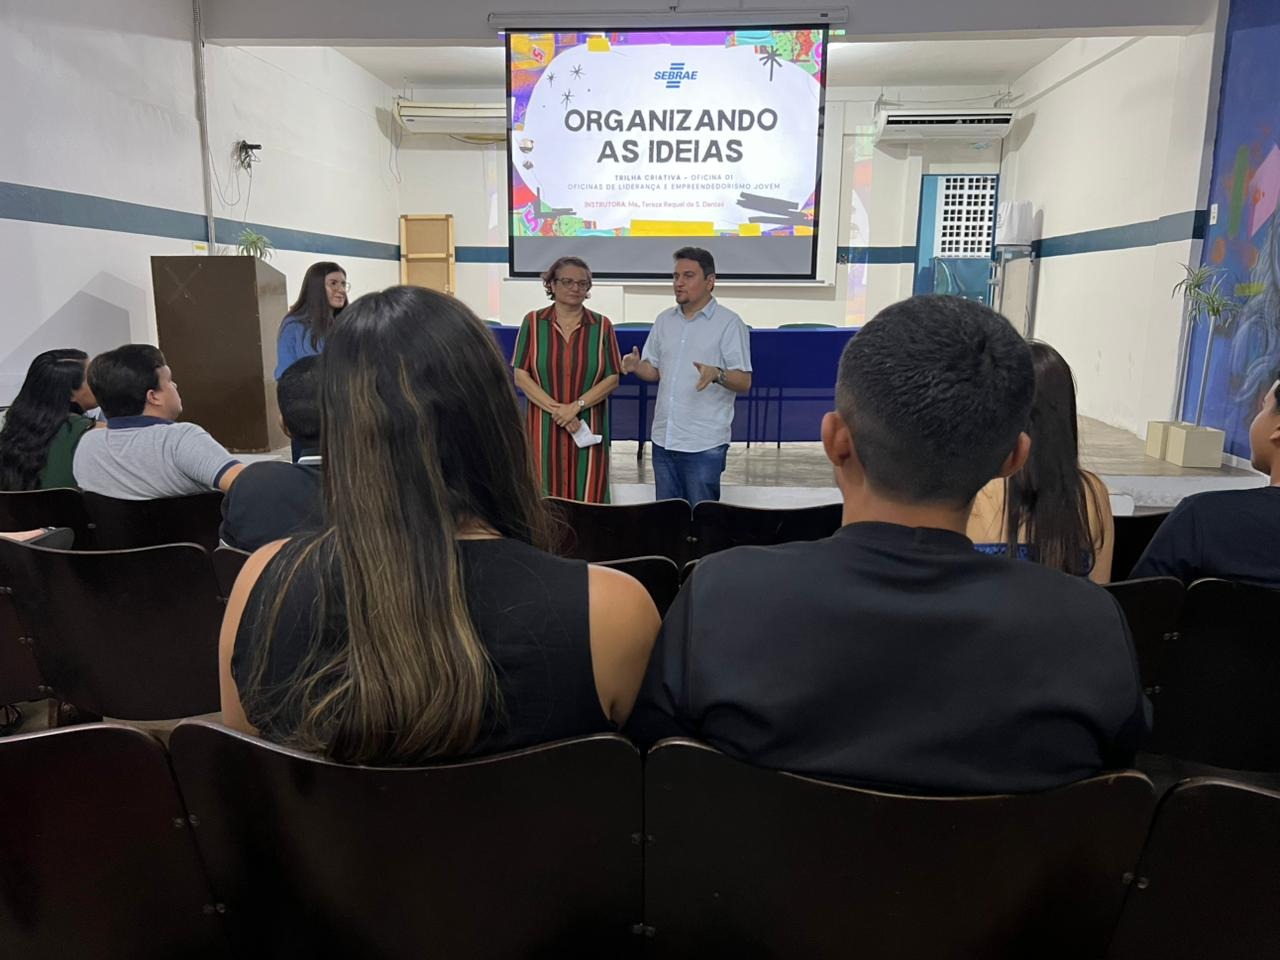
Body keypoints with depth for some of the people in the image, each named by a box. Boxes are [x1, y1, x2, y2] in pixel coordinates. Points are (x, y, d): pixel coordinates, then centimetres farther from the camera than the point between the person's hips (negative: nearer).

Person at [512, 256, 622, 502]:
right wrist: (556, 409, -11)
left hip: (587, 428, 1)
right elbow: (520, 375, -1)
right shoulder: (533, 322, 3)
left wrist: (575, 406, -11)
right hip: (544, 428, 0)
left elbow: (612, 378, 1)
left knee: (588, 500, 1)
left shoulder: (602, 325, 4)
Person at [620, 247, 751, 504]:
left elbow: (744, 383, -10)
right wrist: (636, 367, -7)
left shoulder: (729, 323, -7)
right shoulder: (664, 320, 11)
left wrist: (717, 375, -30)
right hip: (663, 439, 6)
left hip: (704, 443, -5)